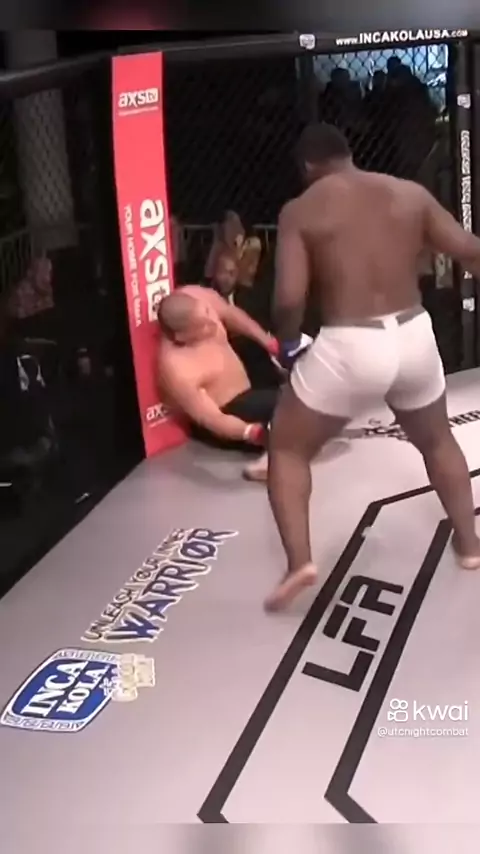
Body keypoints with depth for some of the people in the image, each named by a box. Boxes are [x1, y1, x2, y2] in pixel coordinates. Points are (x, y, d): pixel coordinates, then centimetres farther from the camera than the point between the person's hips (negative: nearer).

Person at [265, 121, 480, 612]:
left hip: (348, 348, -4)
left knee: (286, 449, 17)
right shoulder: (411, 194, 8)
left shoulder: (300, 211, -2)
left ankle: (299, 562, 4)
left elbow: (289, 299, -11)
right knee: (436, 441, 31)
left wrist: (287, 342, 8)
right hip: (414, 337, 4)